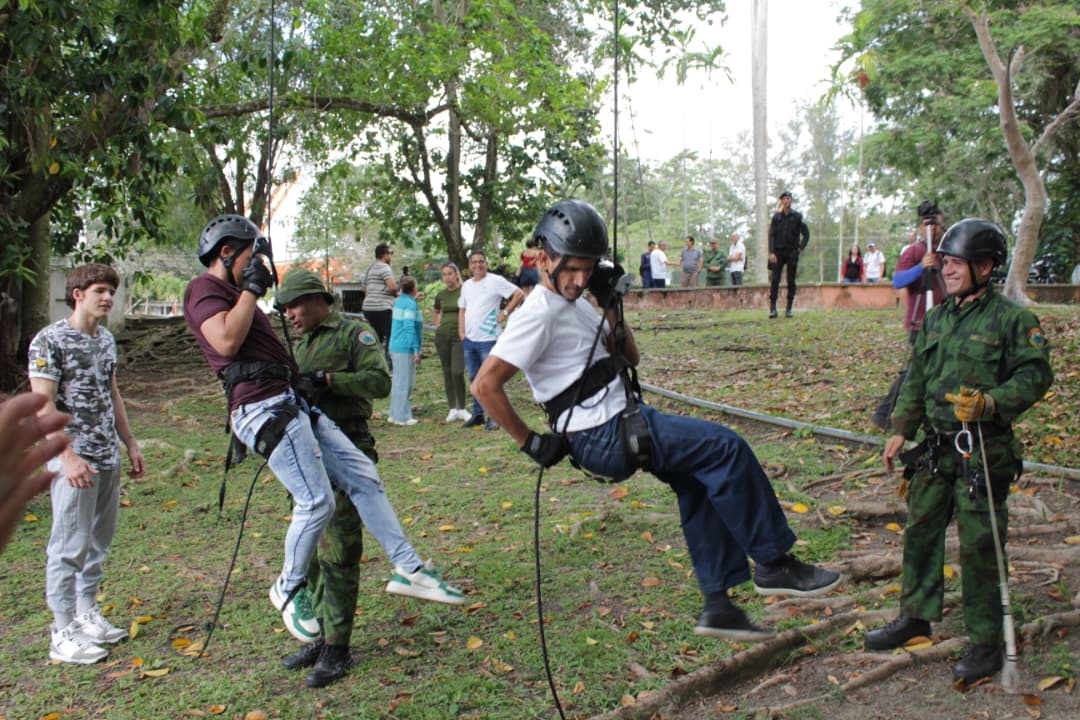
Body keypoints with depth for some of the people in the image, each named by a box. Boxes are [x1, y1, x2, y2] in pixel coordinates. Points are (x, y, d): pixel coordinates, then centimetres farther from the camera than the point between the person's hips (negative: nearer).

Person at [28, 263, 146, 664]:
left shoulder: (107, 339, 12)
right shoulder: (50, 341, -11)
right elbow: (43, 406, -15)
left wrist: (131, 444, 19)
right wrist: (68, 457, -21)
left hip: (108, 459, 8)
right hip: (74, 462, -7)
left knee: (98, 542, 14)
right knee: (70, 546, -3)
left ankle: (87, 615, 26)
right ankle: (63, 634, 5)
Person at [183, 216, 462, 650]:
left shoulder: (233, 293, 27)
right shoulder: (204, 289, -3)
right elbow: (227, 341, -22)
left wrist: (318, 378, 26)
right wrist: (251, 289, -10)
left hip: (290, 406, 10)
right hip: (264, 410, -10)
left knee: (363, 476, 4)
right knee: (316, 503, -12)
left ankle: (408, 569, 7)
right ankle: (290, 590, 12)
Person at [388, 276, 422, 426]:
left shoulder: (398, 301, 12)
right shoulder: (411, 304, -14)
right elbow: (410, 327, -19)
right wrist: (416, 350, -18)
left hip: (395, 347, 9)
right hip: (405, 348, -9)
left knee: (398, 381, 16)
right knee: (404, 382, -4)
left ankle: (395, 414, 23)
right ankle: (402, 417, 0)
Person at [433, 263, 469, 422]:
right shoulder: (441, 294, 8)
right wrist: (438, 325, 13)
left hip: (459, 336, -4)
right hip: (442, 337, 5)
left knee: (457, 372, -12)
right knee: (447, 373, 7)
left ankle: (462, 409, 1)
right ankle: (452, 408, 15)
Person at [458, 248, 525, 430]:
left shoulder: (496, 281, -7)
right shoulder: (467, 285, 14)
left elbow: (519, 294, -10)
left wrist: (505, 312, -11)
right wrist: (461, 331, 11)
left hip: (488, 339, -7)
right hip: (469, 340, 7)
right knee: (475, 379, 13)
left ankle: (494, 417, 2)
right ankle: (477, 414, 23)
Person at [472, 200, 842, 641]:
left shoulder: (575, 303, 15)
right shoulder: (539, 314, -15)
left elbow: (629, 357, 18)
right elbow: (485, 385, -21)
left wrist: (610, 306, 4)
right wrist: (531, 442, -16)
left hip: (623, 420, 10)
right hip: (603, 437, -10)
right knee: (727, 448, -10)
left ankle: (717, 605, 19)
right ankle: (774, 564, 3)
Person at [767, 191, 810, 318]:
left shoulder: (797, 217, 4)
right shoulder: (776, 217, 6)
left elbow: (806, 234, 6)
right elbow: (771, 235, 2)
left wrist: (801, 248, -5)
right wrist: (771, 253, -8)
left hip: (792, 252, 0)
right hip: (778, 251, 0)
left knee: (791, 281, 1)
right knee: (775, 280, -7)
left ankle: (789, 309, 6)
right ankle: (772, 309, -6)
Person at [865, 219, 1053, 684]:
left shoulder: (1011, 318, -8)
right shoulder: (936, 318, 12)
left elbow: (1035, 375, -11)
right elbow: (916, 379, 17)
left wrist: (990, 403, -25)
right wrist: (902, 429, 14)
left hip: (983, 451, -6)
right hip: (935, 448, 7)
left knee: (978, 548, -1)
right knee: (921, 530, 14)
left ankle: (986, 643, 14)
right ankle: (917, 616, 32)